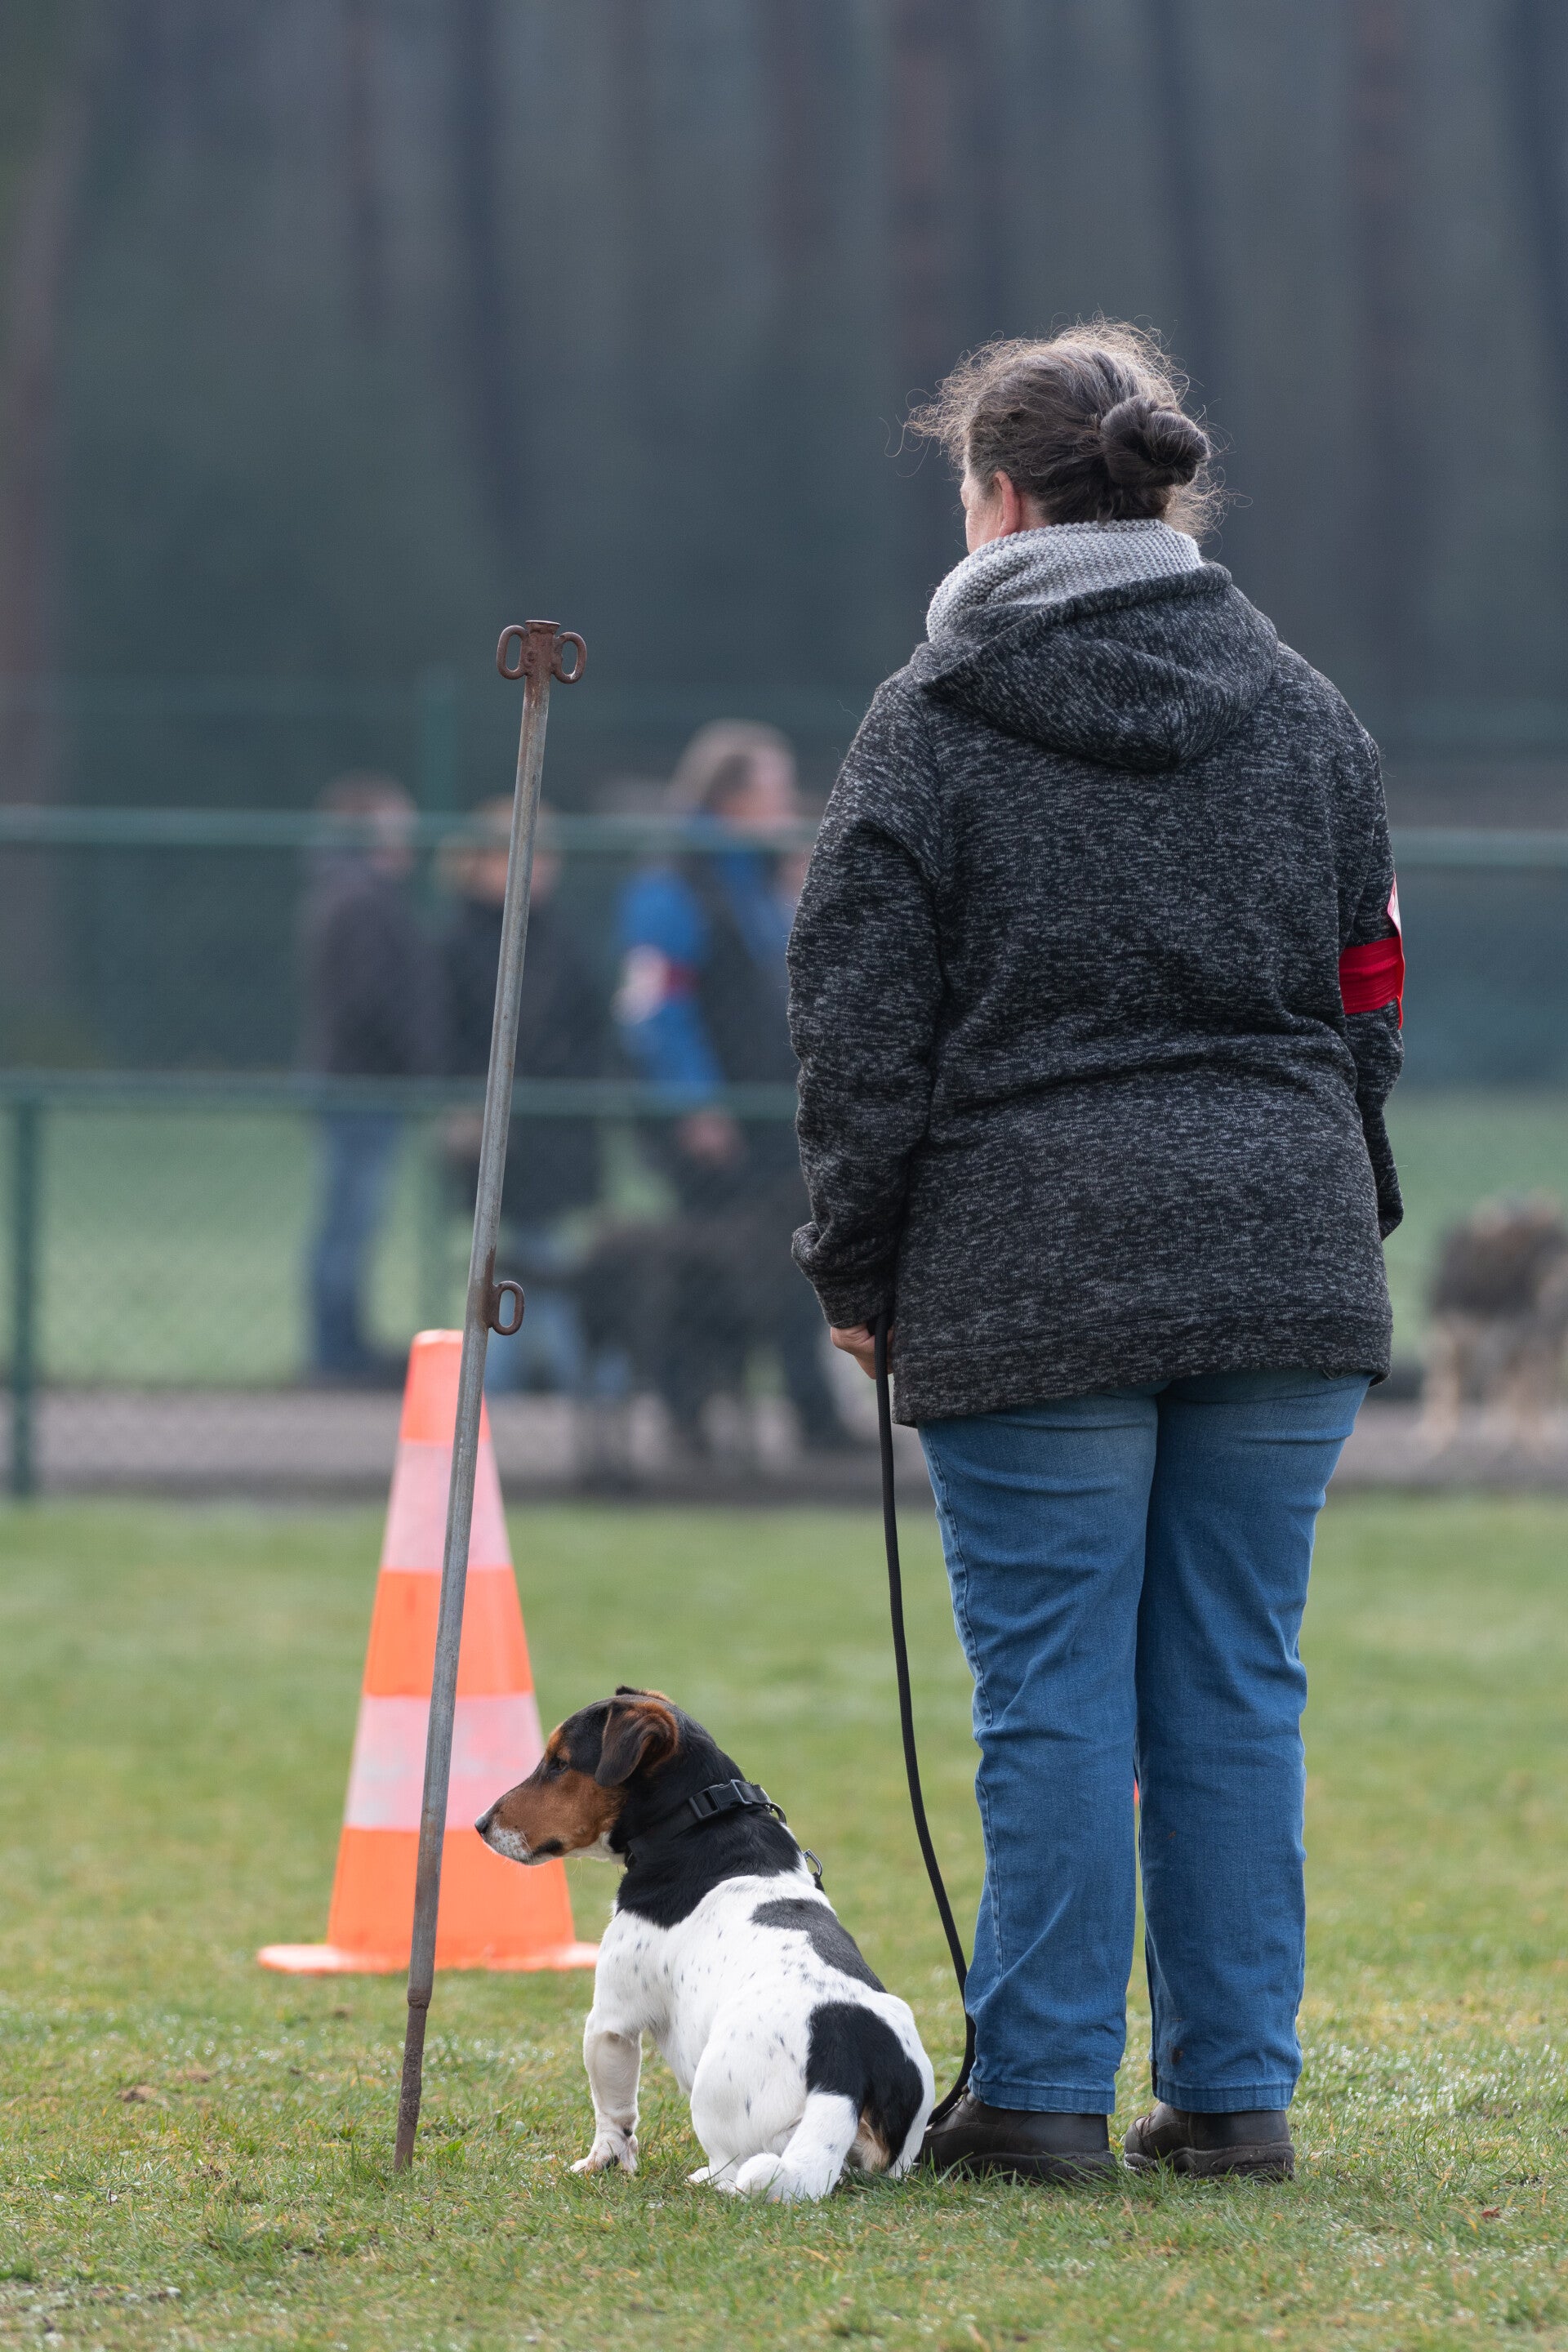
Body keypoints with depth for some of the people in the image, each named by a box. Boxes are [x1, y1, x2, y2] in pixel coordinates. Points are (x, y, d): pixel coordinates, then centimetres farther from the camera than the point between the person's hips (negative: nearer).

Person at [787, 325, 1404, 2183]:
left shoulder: (935, 721, -2)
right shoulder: (1298, 709, 10)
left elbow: (860, 1026, -2)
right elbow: (1367, 989, 14)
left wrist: (857, 1270, 6)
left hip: (1033, 1278, -4)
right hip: (1281, 1256, 4)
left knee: (1053, 1692, -1)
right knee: (1237, 1683, 7)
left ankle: (1041, 2089, 2)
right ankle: (1233, 2089, 8)